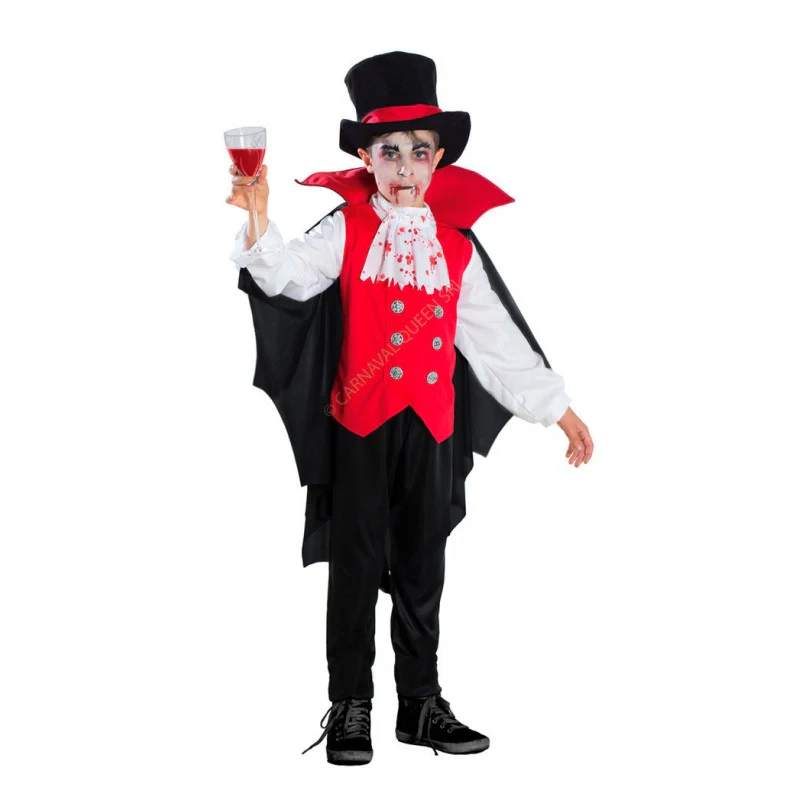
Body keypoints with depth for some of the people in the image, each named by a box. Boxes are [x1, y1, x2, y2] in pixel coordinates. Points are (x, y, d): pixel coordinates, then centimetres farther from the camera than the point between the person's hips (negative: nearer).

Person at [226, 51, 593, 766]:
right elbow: (290, 274, -18)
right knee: (356, 562, 3)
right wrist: (260, 223, -39)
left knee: (422, 565, 11)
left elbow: (497, 340, 13)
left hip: (431, 424, 3)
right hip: (360, 420, -3)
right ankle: (350, 707, 16)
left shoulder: (458, 246, 8)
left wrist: (558, 407, 14)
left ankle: (422, 702, 24)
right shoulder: (347, 231, 0)